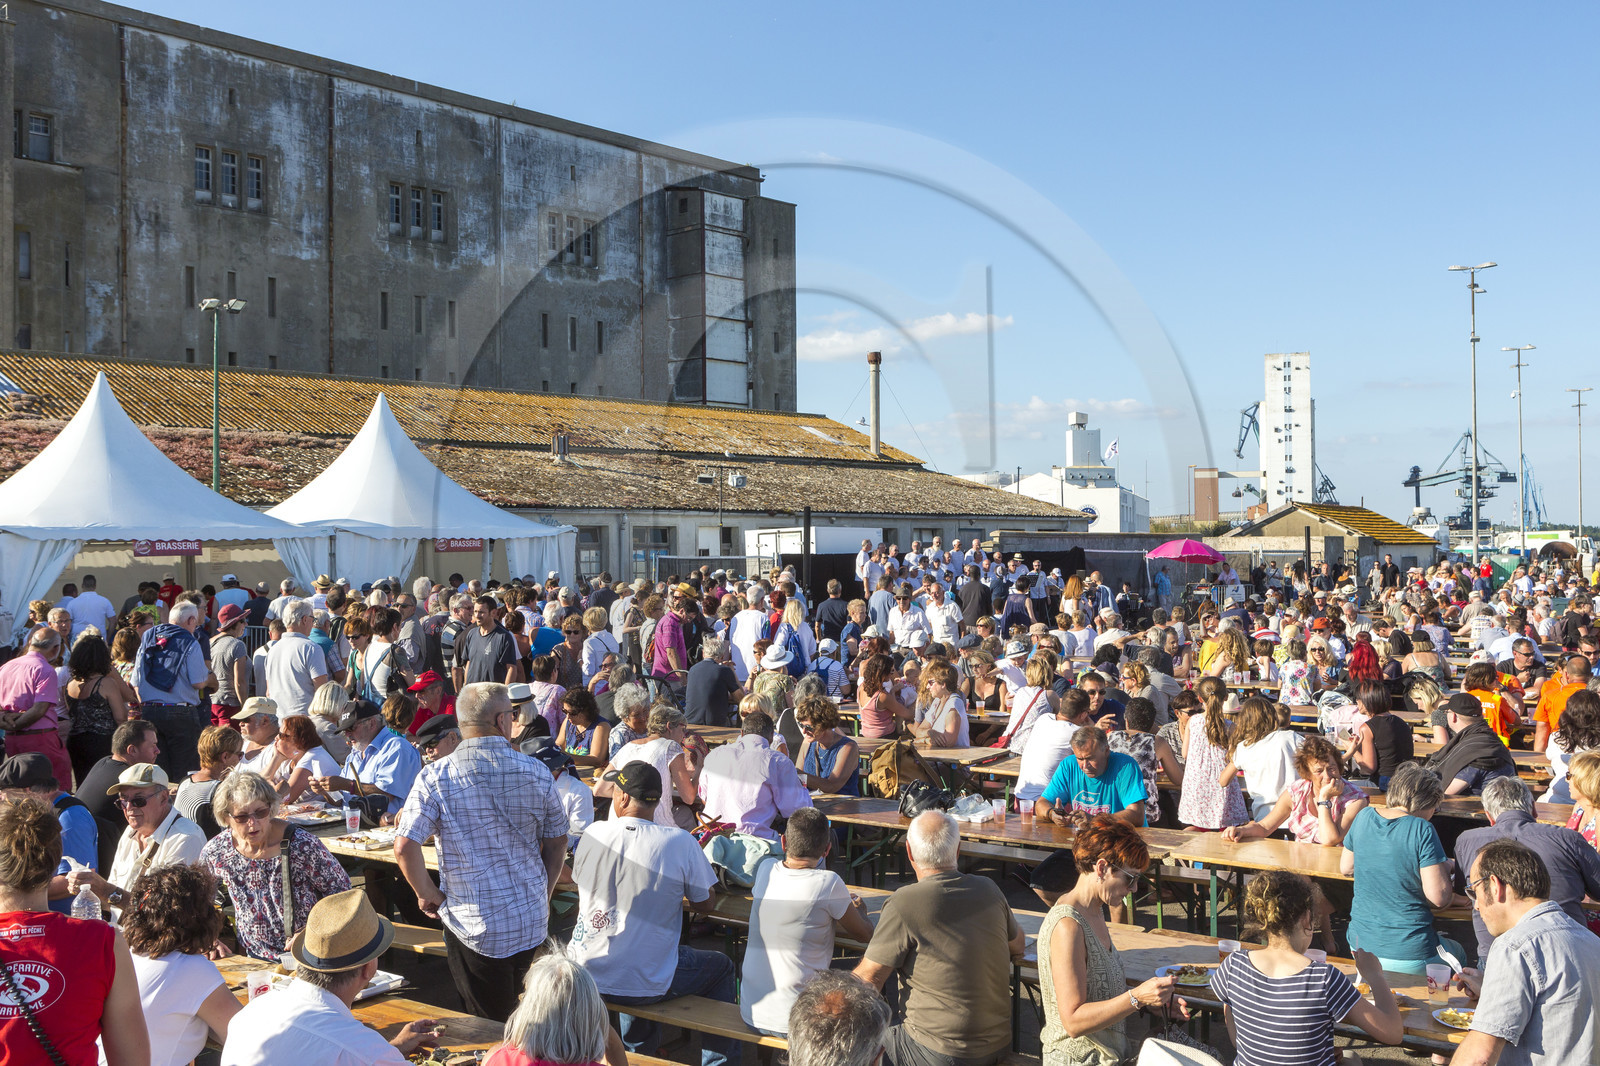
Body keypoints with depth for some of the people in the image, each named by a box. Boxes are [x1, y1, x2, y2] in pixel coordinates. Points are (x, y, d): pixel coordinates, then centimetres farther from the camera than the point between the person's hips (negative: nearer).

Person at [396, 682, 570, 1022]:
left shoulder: (436, 777, -11)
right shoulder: (537, 773, -4)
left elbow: (404, 847, -18)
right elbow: (557, 843, 5)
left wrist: (427, 894, -1)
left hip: (474, 926, -3)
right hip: (532, 922, 3)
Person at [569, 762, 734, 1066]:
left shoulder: (593, 834, -9)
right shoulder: (680, 842, -17)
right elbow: (706, 905, -4)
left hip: (587, 975, 3)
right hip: (647, 985, -3)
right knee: (722, 967, 23)